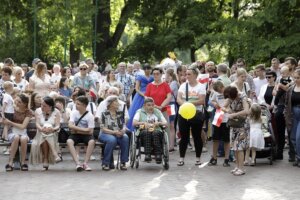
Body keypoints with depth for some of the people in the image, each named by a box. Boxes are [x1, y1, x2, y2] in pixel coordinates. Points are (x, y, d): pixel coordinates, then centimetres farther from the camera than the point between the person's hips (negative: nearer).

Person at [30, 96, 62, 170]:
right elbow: (37, 124, -12)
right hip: (40, 134, 1)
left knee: (47, 138, -35)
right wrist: (41, 129, -35)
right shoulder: (38, 111, 0)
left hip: (52, 134, -1)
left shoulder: (56, 112, -3)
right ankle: (55, 155, -33)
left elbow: (57, 126, -12)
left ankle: (46, 161, -29)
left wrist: (52, 129, -36)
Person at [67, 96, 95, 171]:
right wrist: (83, 129, -17)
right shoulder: (74, 112, 1)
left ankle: (85, 163, -27)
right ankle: (77, 163, -35)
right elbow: (70, 126, -12)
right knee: (69, 141, -31)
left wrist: (76, 129, -9)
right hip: (75, 135, 2)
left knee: (92, 141, -34)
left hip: (86, 135, -1)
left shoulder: (90, 116, -6)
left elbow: (90, 131, -11)